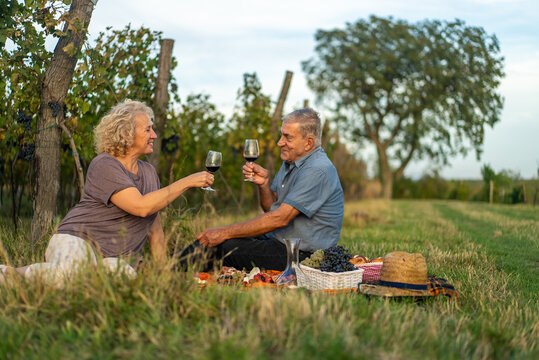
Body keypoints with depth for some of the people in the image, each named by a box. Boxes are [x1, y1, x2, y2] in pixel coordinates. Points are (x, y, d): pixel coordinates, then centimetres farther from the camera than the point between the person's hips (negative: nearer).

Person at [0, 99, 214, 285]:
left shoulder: (149, 172, 17)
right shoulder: (104, 165, -7)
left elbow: (155, 230, 22)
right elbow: (141, 207, -20)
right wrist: (185, 183, -12)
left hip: (115, 259, 6)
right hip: (77, 240, -6)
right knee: (62, 275, -40)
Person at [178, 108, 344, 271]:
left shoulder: (318, 170, -19)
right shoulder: (290, 161, 12)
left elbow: (280, 219, -24)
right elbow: (271, 208, 17)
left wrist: (226, 232, -20)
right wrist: (264, 182, -5)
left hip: (302, 255, -9)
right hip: (277, 240, 9)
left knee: (225, 246, -23)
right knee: (210, 240, -6)